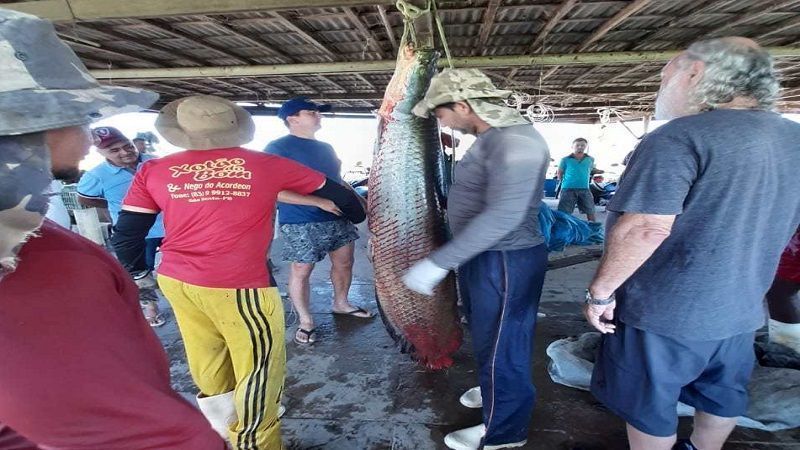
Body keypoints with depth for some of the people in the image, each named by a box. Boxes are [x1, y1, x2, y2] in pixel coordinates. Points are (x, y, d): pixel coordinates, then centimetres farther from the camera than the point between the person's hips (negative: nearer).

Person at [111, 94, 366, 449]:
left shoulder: (153, 171, 2)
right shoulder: (267, 165, -4)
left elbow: (126, 235, 6)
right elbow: (333, 191, 8)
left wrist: (138, 272, 26)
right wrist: (356, 214, 28)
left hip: (176, 281, 6)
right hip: (238, 286, -6)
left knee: (208, 359, 26)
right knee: (258, 370, 11)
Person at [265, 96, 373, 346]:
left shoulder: (325, 147, 15)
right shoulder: (277, 148, -10)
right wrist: (320, 202, -24)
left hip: (338, 217, 7)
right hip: (301, 224, -7)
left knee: (344, 262, 14)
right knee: (301, 271, 3)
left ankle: (341, 303, 36)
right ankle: (305, 320, 20)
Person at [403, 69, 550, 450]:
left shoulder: (515, 141, -23)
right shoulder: (490, 137, 9)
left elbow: (503, 216, -32)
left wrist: (438, 263, -32)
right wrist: (456, 258, 24)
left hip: (505, 262, -10)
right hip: (481, 255, 10)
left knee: (501, 346, 7)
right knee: (485, 334, 26)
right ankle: (494, 389, 51)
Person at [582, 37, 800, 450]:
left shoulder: (681, 137, -21)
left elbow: (646, 229, -29)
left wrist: (601, 291, -19)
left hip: (665, 311, -7)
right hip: (740, 309, 8)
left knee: (649, 408, 13)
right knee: (722, 396, 26)